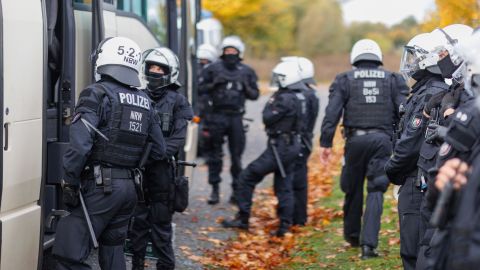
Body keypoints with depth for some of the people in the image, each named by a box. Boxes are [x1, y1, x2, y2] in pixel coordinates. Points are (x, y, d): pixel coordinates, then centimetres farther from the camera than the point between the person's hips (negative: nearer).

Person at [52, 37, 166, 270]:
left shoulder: (97, 94, -9)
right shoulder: (144, 102, 12)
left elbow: (80, 144, -19)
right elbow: (158, 151, 15)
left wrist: (70, 182, -11)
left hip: (101, 186, -8)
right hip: (129, 188, 8)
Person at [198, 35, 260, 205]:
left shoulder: (247, 72, 9)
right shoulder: (213, 69, 4)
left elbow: (255, 95, 11)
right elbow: (200, 89, 5)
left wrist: (246, 86, -7)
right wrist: (214, 84, -11)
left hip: (236, 118, 1)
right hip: (217, 116, -1)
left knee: (237, 156, 2)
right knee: (215, 154, 2)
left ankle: (236, 189, 11)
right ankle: (215, 189, 8)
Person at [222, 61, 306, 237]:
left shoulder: (286, 99, -20)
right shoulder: (299, 97, 9)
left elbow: (268, 118, -16)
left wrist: (270, 103, -1)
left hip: (280, 147, -10)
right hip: (292, 146, 10)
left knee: (247, 177, -2)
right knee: (284, 186, 13)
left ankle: (243, 218, -1)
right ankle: (285, 225, 13)